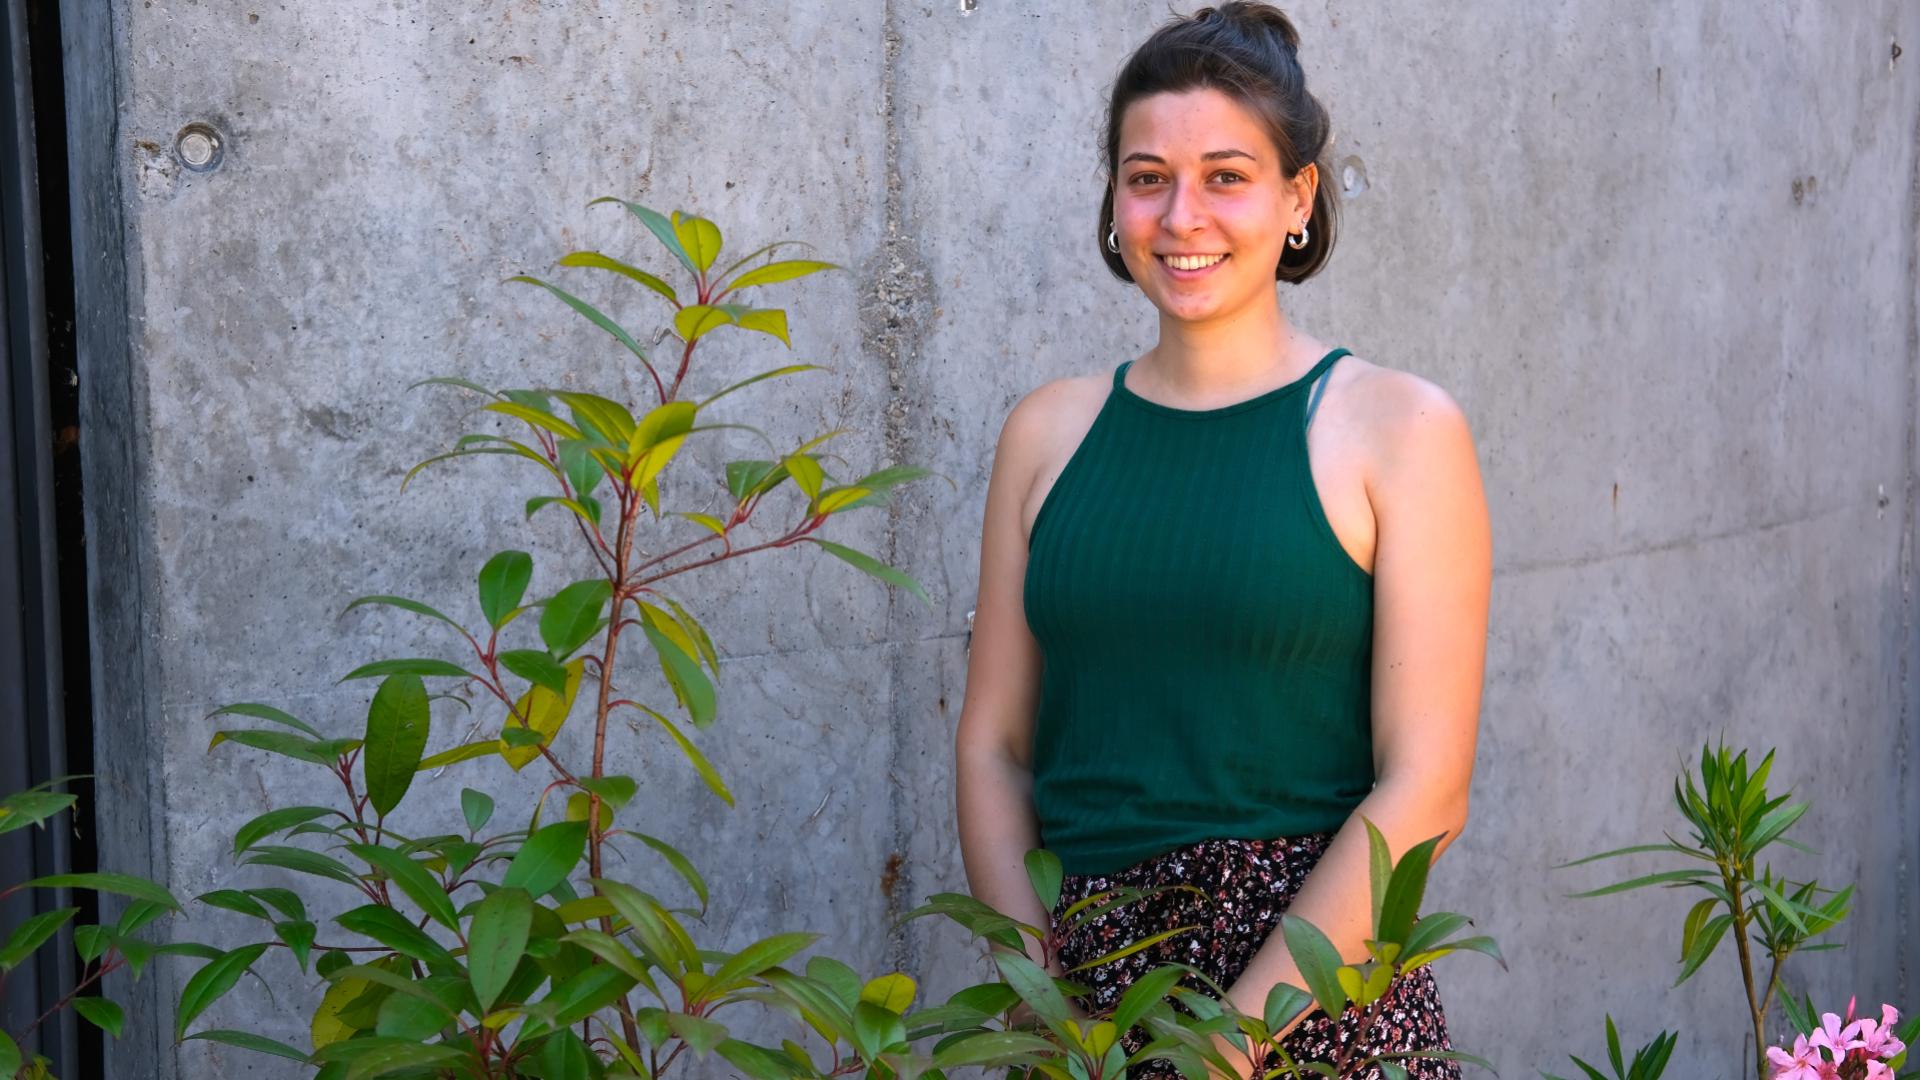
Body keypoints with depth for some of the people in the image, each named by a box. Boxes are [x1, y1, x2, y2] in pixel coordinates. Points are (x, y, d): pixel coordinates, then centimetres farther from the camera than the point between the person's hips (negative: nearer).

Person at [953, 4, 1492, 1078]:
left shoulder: (1398, 429, -5)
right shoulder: (1049, 431, 6)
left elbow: (1423, 790, -10)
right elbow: (992, 744, 6)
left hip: (1319, 985, -3)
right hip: (1086, 974, 3)